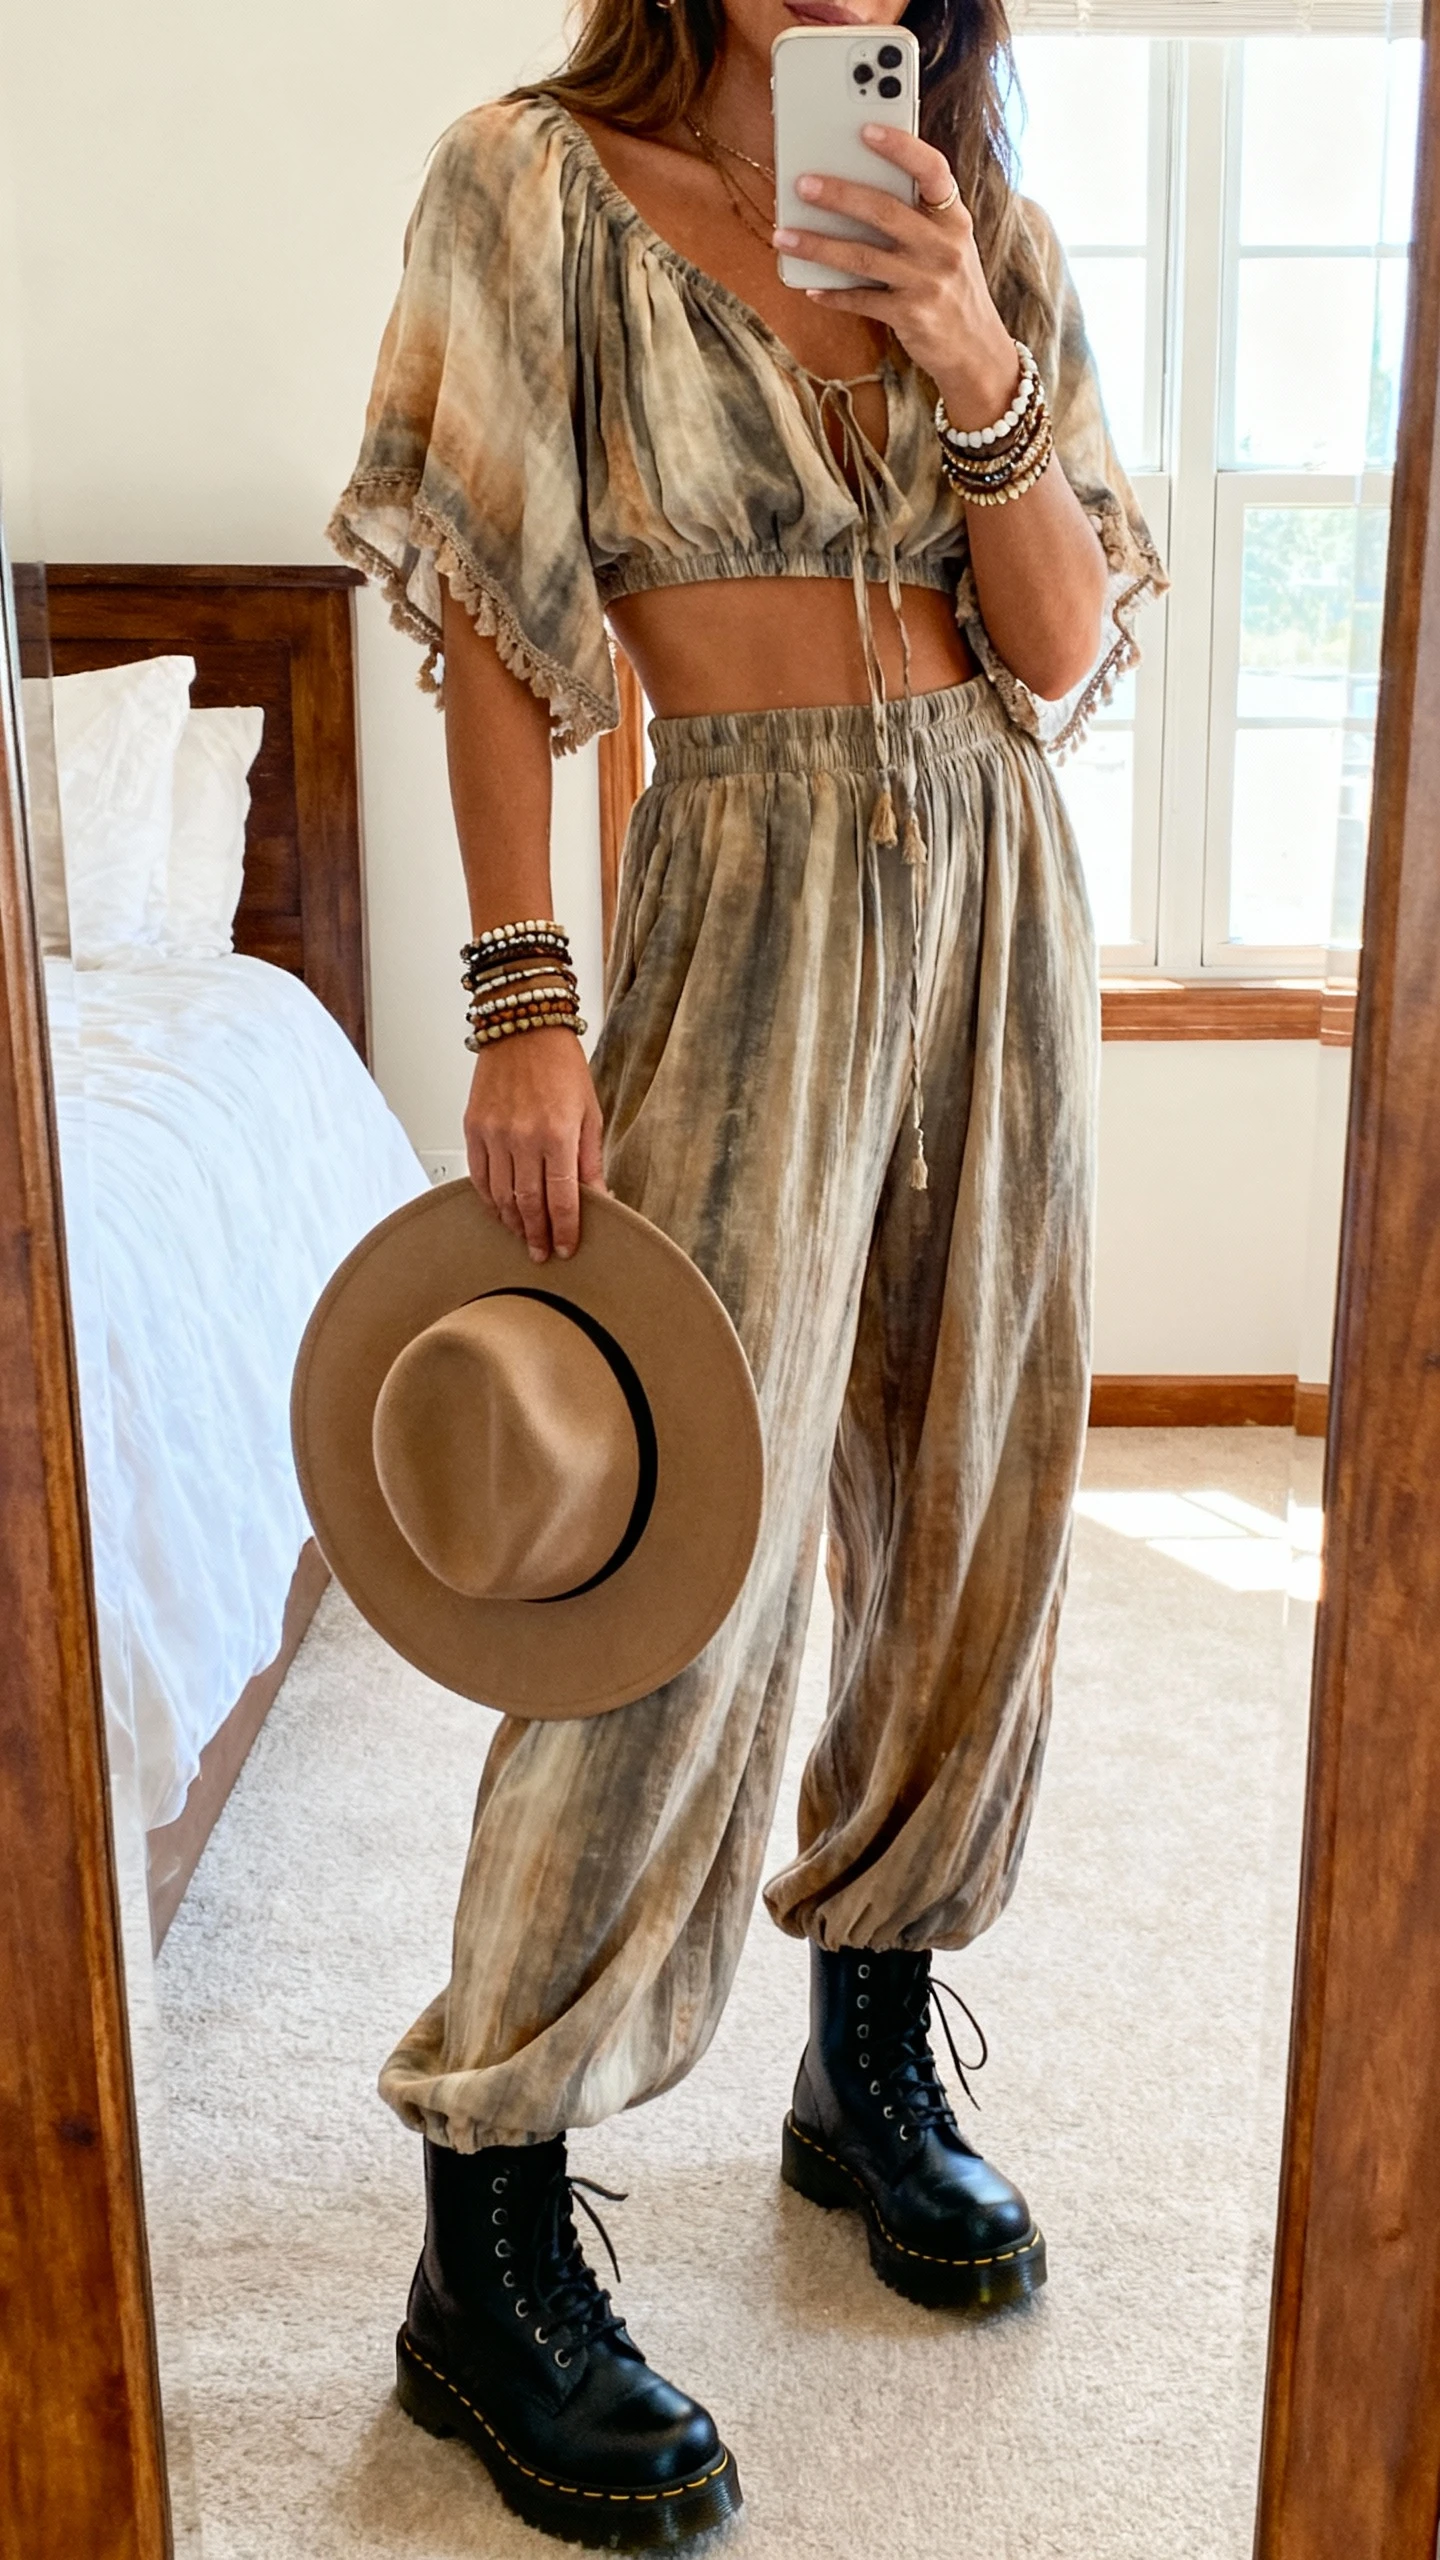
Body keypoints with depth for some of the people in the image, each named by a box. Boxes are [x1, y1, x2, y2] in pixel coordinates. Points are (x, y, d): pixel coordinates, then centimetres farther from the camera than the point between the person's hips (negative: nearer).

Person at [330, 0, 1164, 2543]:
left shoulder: (995, 238, 13)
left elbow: (1068, 653, 6)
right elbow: (494, 621, -5)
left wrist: (983, 380, -9)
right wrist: (519, 995, -13)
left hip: (999, 891, 6)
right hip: (750, 881, -5)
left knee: (971, 1501, 7)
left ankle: (872, 2063, 27)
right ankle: (488, 2252, 0)